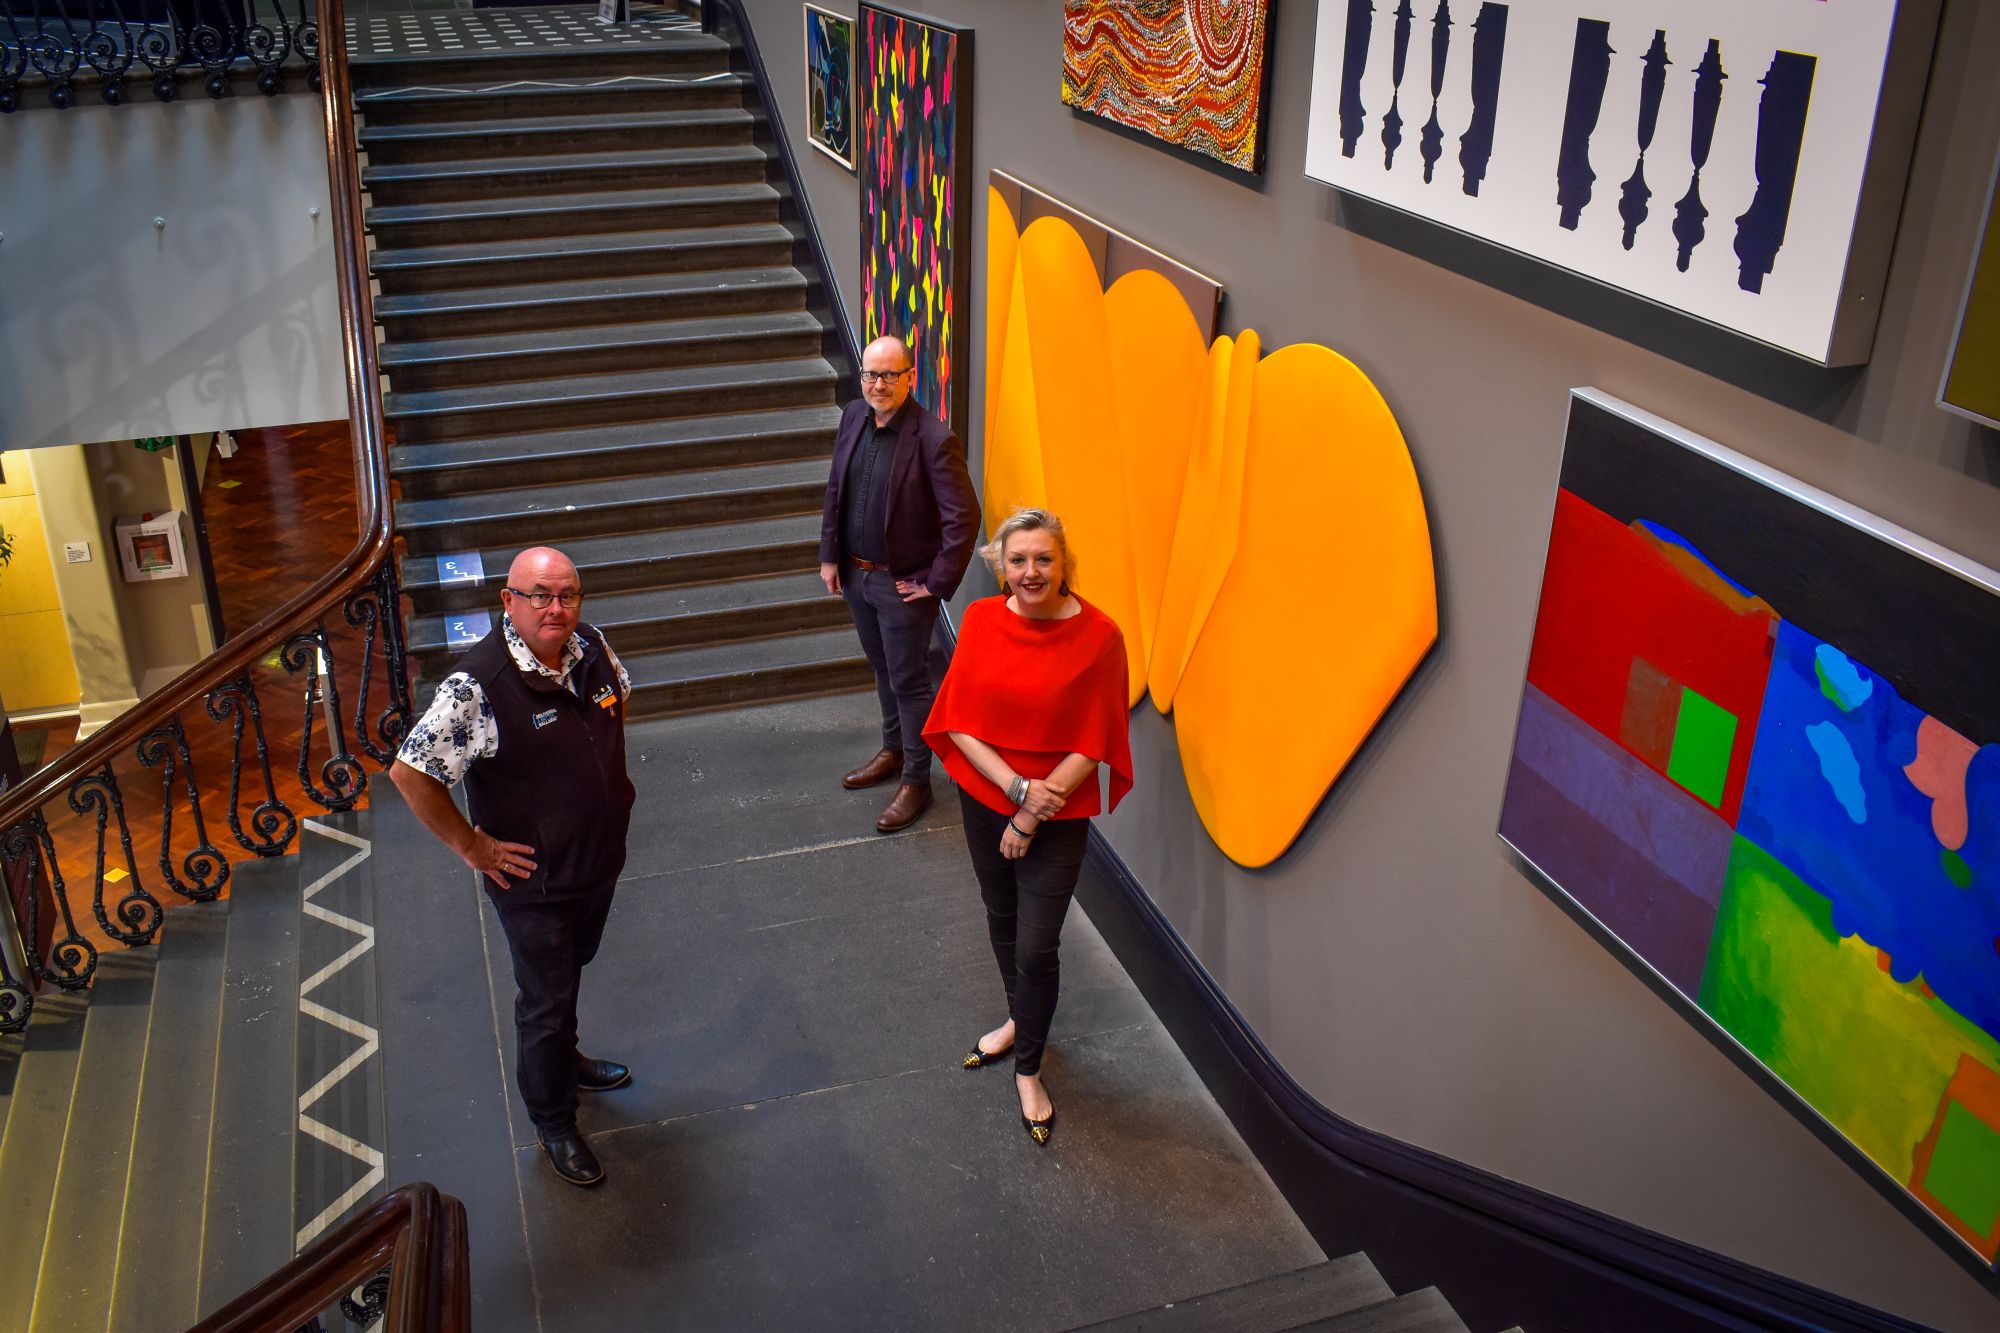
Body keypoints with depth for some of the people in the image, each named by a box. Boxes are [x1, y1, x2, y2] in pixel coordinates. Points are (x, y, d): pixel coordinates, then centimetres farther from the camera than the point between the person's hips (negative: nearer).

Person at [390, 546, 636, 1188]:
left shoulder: (591, 649, -8)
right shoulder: (478, 687, -29)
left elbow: (620, 696, 15)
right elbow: (410, 773, -29)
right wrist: (472, 846, -20)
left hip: (601, 861, 7)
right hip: (533, 879, -6)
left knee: (574, 967, 29)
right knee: (546, 1001, 11)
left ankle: (563, 1060, 56)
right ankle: (553, 1124, 33)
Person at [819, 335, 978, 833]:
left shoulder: (934, 439, -22)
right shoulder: (853, 417, -1)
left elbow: (963, 517, -21)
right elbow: (836, 490, 10)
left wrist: (937, 583, -18)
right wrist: (829, 555, 7)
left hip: (902, 583, -7)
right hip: (854, 574, 7)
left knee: (908, 681, 4)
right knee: (883, 670, 23)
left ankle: (915, 782, 19)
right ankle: (893, 751, 43)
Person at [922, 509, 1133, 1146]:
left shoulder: (1098, 636, -18)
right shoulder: (981, 620, -8)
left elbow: (1090, 747, -14)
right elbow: (960, 723, -7)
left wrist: (1033, 815, -15)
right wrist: (1019, 787, -18)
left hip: (1057, 815, -4)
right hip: (986, 798, 4)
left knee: (1036, 947, 0)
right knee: (1002, 922, 21)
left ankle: (1028, 1070, 25)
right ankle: (1020, 1021, 49)